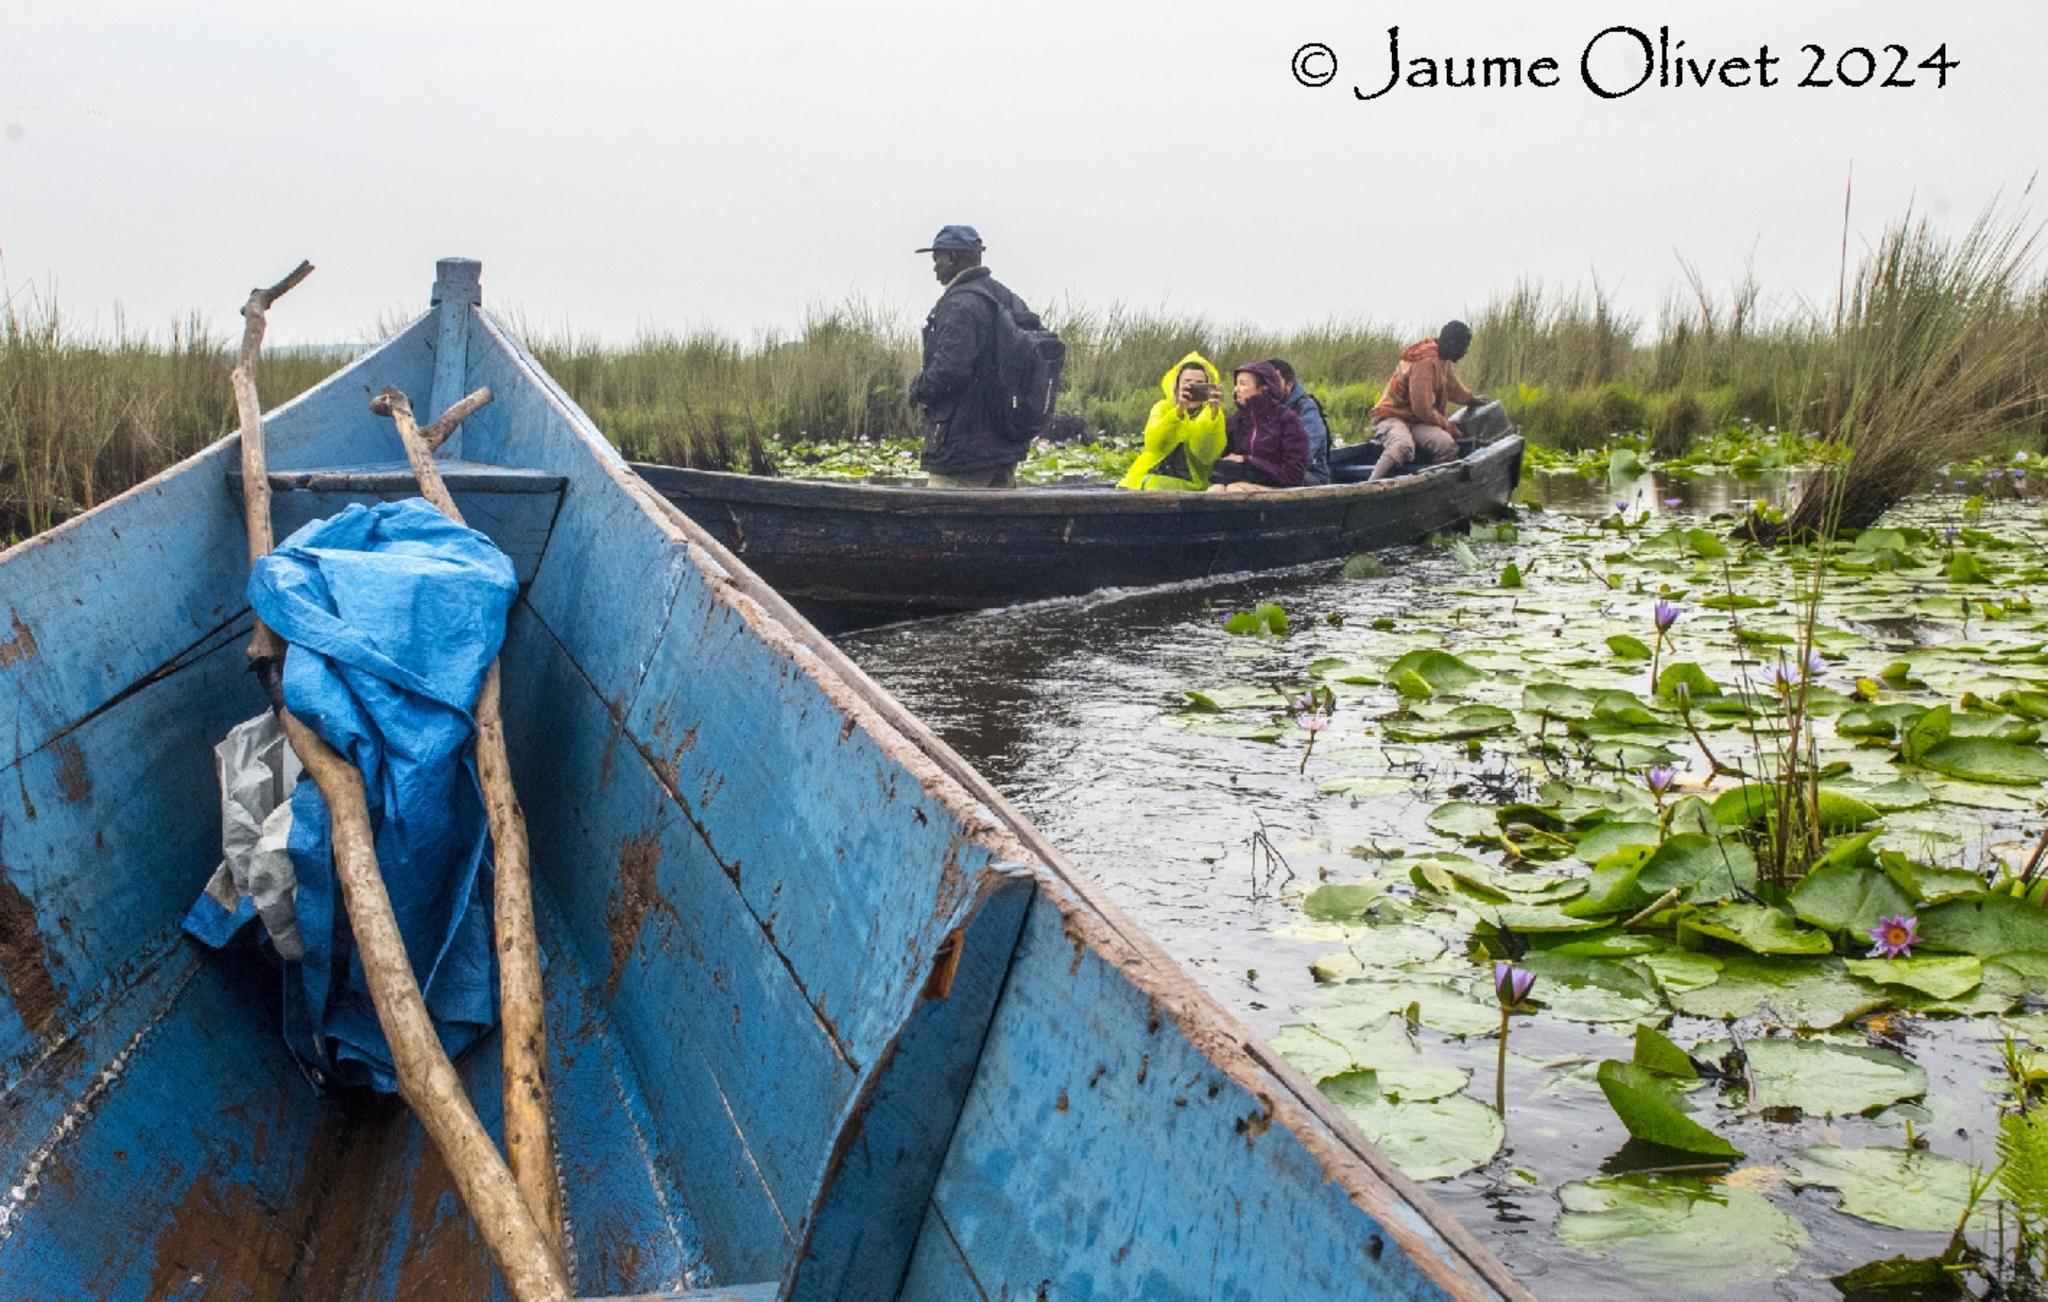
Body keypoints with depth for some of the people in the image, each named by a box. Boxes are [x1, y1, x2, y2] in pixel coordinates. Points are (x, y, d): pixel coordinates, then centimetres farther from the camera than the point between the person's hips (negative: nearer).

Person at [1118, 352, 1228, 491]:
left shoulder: (1214, 415, 3)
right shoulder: (1163, 407, 5)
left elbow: (1208, 455, -16)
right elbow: (1153, 444, -15)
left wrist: (1214, 414, -26)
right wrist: (1179, 410, -26)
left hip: (1187, 486, -1)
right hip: (1152, 479, 1)